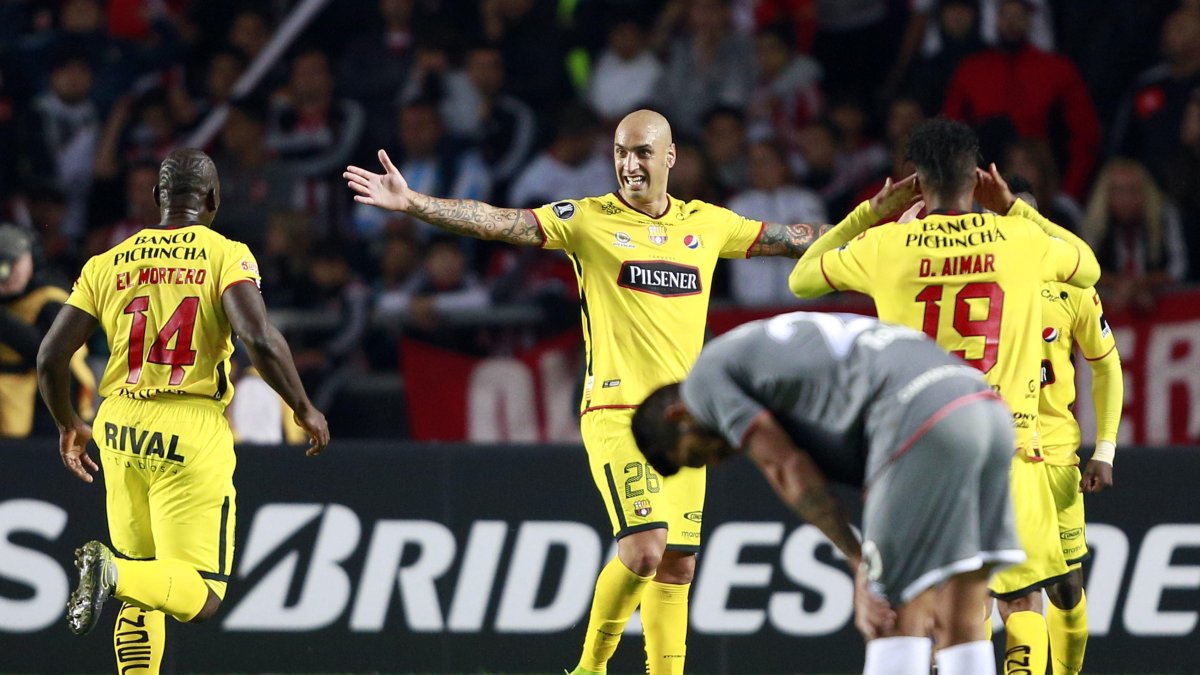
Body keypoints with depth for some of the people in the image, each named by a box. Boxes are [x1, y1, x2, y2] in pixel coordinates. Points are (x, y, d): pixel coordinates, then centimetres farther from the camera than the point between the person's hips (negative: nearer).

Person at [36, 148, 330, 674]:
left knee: (141, 593, 18)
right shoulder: (227, 257, -2)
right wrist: (304, 409, -2)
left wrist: (68, 425, 26)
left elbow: (50, 357, 8)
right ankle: (112, 571, -29)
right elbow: (260, 340, -17)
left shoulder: (107, 264, 9)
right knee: (200, 599, -3)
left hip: (121, 433, 5)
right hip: (191, 433, -4)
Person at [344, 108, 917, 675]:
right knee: (644, 547, -19)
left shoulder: (708, 224, 11)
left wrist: (874, 212, 16)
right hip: (617, 410, -5)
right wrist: (412, 202, -19)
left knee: (677, 566, 4)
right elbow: (497, 222, -9)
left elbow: (797, 240, 22)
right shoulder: (589, 219, -1)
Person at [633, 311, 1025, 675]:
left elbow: (789, 472, 3)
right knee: (959, 622, 6)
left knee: (897, 621, -3)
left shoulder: (707, 377, 13)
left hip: (921, 422, -8)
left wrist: (861, 566, 6)